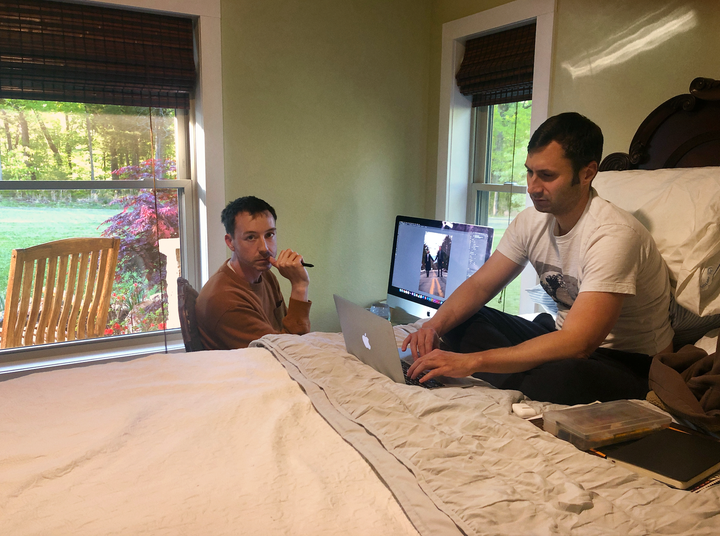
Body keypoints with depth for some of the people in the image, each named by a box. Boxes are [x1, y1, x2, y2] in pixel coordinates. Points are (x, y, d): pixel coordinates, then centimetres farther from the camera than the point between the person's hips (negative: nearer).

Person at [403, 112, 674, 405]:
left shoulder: (612, 234, -28)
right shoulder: (532, 220, -3)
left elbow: (578, 344, -35)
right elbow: (480, 284, 1)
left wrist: (472, 361, -38)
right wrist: (435, 325, -20)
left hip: (630, 360, -7)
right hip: (566, 336, 7)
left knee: (565, 378, -41)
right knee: (459, 322, -4)